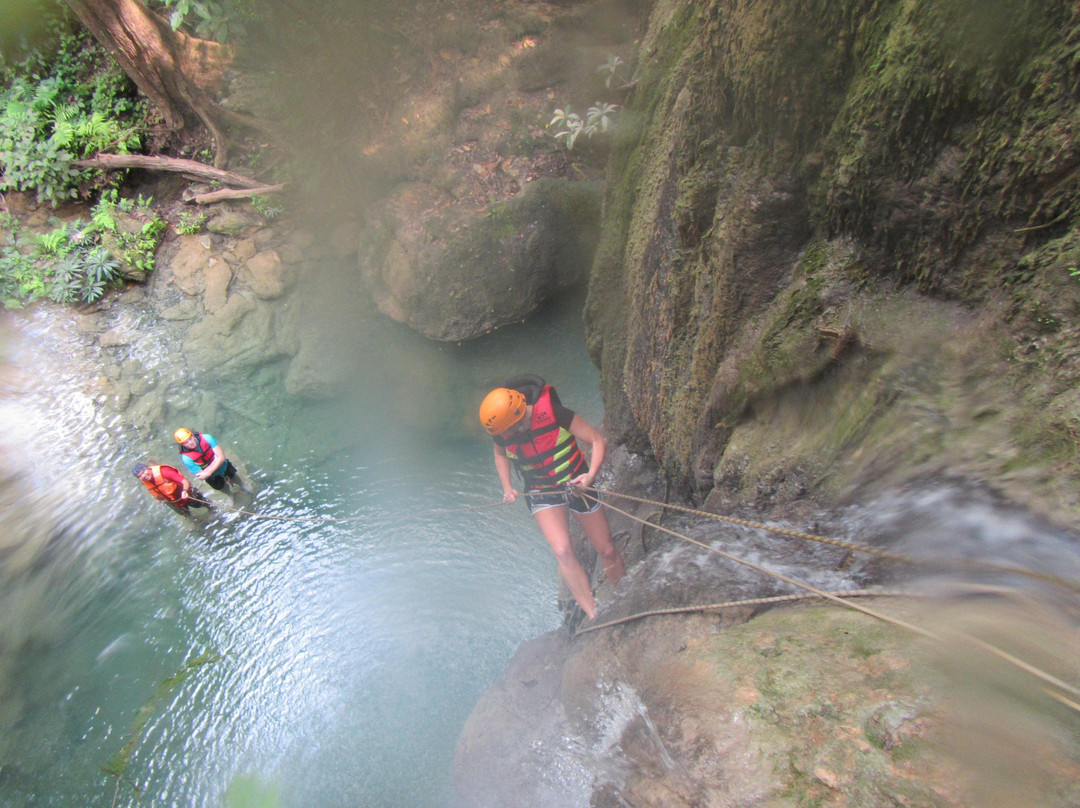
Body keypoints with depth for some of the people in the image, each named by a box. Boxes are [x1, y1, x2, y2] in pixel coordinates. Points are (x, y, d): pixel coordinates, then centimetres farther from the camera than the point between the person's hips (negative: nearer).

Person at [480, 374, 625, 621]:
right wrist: (507, 487, -2)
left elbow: (598, 441, -18)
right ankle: (593, 616, -7)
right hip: (541, 495, 2)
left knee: (607, 551, 8)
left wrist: (591, 474, -32)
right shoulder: (501, 432, -15)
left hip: (576, 486, -2)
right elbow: (500, 454, 11)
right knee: (562, 552, -20)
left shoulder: (554, 414, -28)